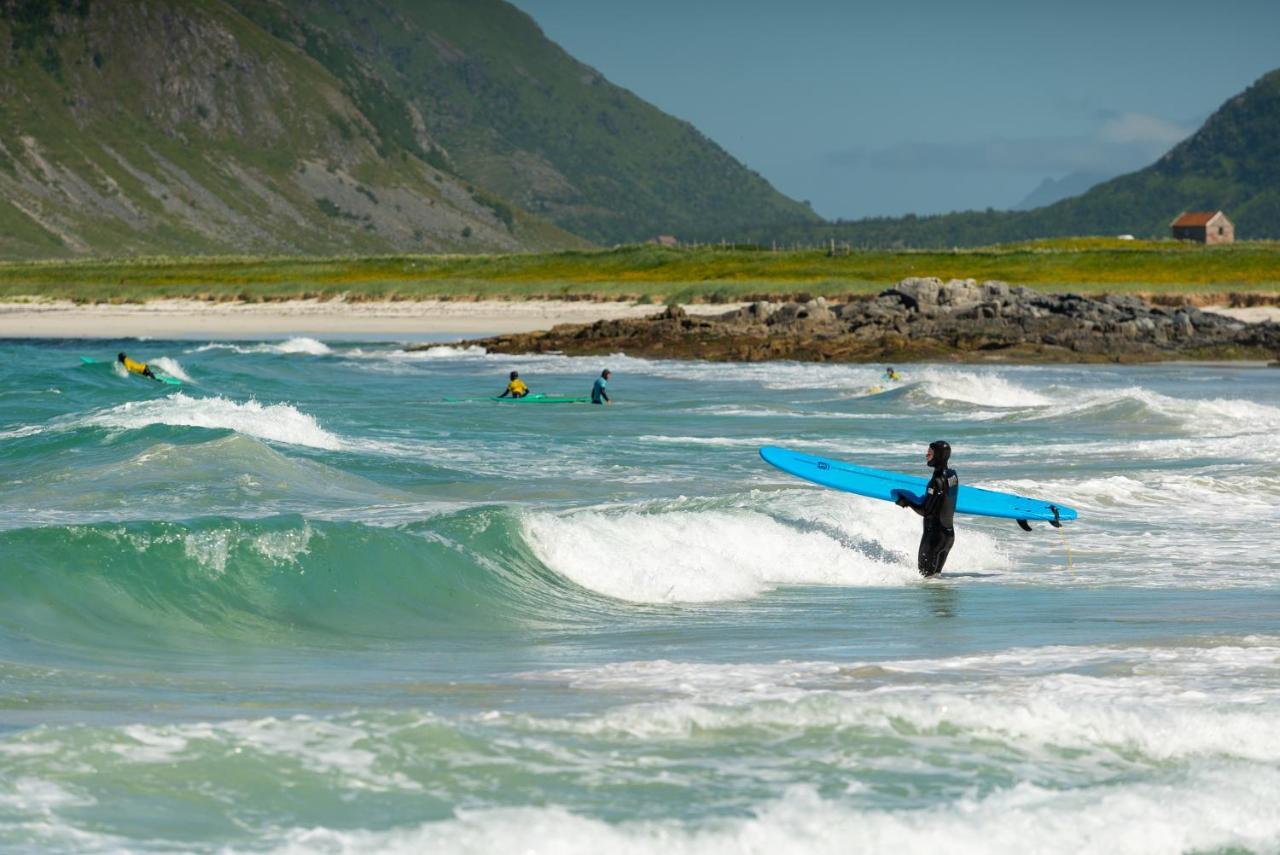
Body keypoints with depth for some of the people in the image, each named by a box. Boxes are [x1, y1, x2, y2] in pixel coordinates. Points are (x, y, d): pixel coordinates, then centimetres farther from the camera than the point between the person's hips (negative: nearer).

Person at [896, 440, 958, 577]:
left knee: (926, 574, 1)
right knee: (936, 573, 16)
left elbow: (925, 512, -21)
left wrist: (907, 502, -8)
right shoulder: (952, 475, 2)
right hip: (950, 534, 8)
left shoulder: (937, 481, -23)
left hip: (933, 535, -8)